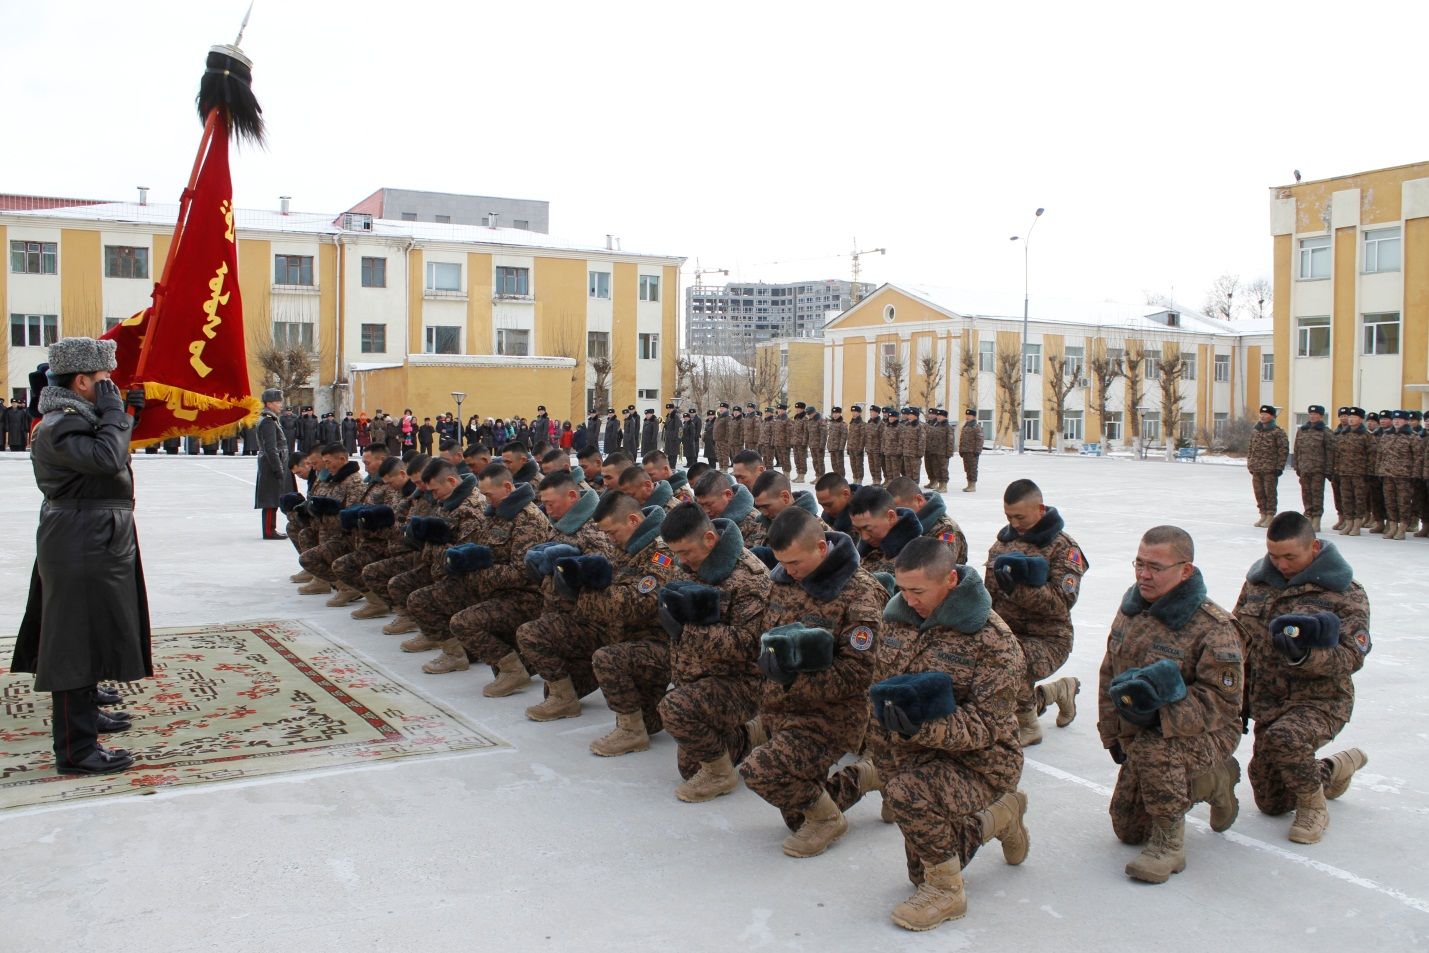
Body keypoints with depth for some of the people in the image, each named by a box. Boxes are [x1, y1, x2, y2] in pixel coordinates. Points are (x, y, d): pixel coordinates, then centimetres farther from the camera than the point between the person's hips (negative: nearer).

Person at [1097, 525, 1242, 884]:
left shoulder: (1212, 626, -21)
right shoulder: (1131, 609, 0)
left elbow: (1222, 701, -23)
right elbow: (1109, 673, 9)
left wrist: (1159, 710, -35)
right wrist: (1112, 734, 4)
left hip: (1205, 734, -7)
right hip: (1139, 736, 7)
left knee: (1151, 749, -40)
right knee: (1128, 829, 12)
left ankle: (1169, 841, -18)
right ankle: (1214, 781, 30)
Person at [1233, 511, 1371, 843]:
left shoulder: (1346, 594, -11)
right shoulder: (1258, 580, 2)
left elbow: (1351, 657, -18)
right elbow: (1238, 636, 11)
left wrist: (1305, 655, -36)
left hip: (1321, 700, -6)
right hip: (1267, 702, 6)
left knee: (1283, 738, -39)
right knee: (1271, 803, 14)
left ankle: (1313, 805, -9)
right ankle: (1339, 766, 41)